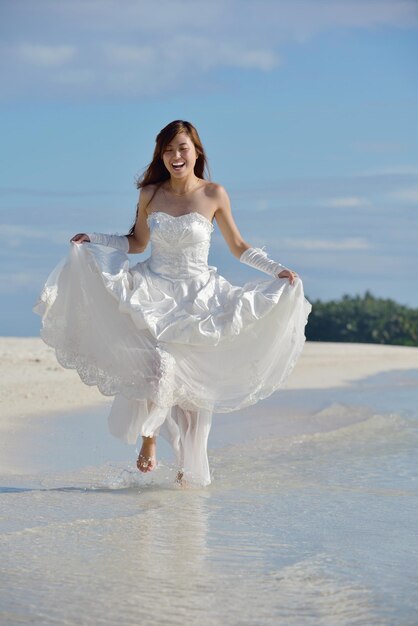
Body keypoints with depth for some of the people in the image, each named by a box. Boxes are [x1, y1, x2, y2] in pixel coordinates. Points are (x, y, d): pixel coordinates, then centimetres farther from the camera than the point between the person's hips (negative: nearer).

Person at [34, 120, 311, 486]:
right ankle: (148, 440, 0)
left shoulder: (214, 195, -3)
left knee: (194, 383, 3)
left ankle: (191, 466, 16)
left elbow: (238, 247, 5)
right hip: (155, 291, 0)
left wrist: (276, 270, -4)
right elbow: (137, 242, 14)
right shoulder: (150, 194, 1)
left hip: (198, 296, 0)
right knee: (159, 363, -21)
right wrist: (93, 240, 5)